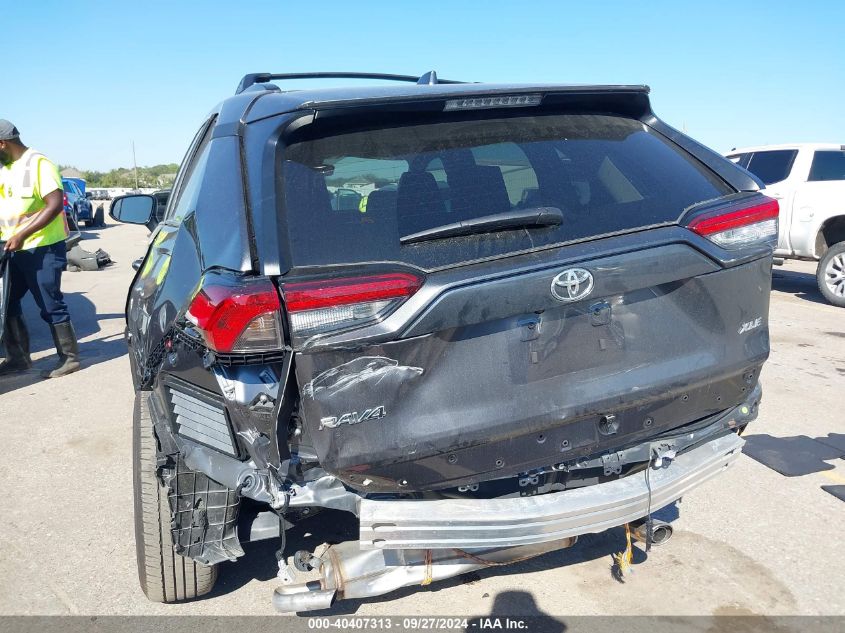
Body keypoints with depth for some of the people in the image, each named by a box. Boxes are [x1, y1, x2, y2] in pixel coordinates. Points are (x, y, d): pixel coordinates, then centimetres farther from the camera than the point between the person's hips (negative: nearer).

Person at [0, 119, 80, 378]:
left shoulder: (38, 163, -11)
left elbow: (55, 204, -20)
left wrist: (22, 235, -22)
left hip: (43, 249, -8)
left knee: (50, 306, -3)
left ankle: (70, 358, 8)